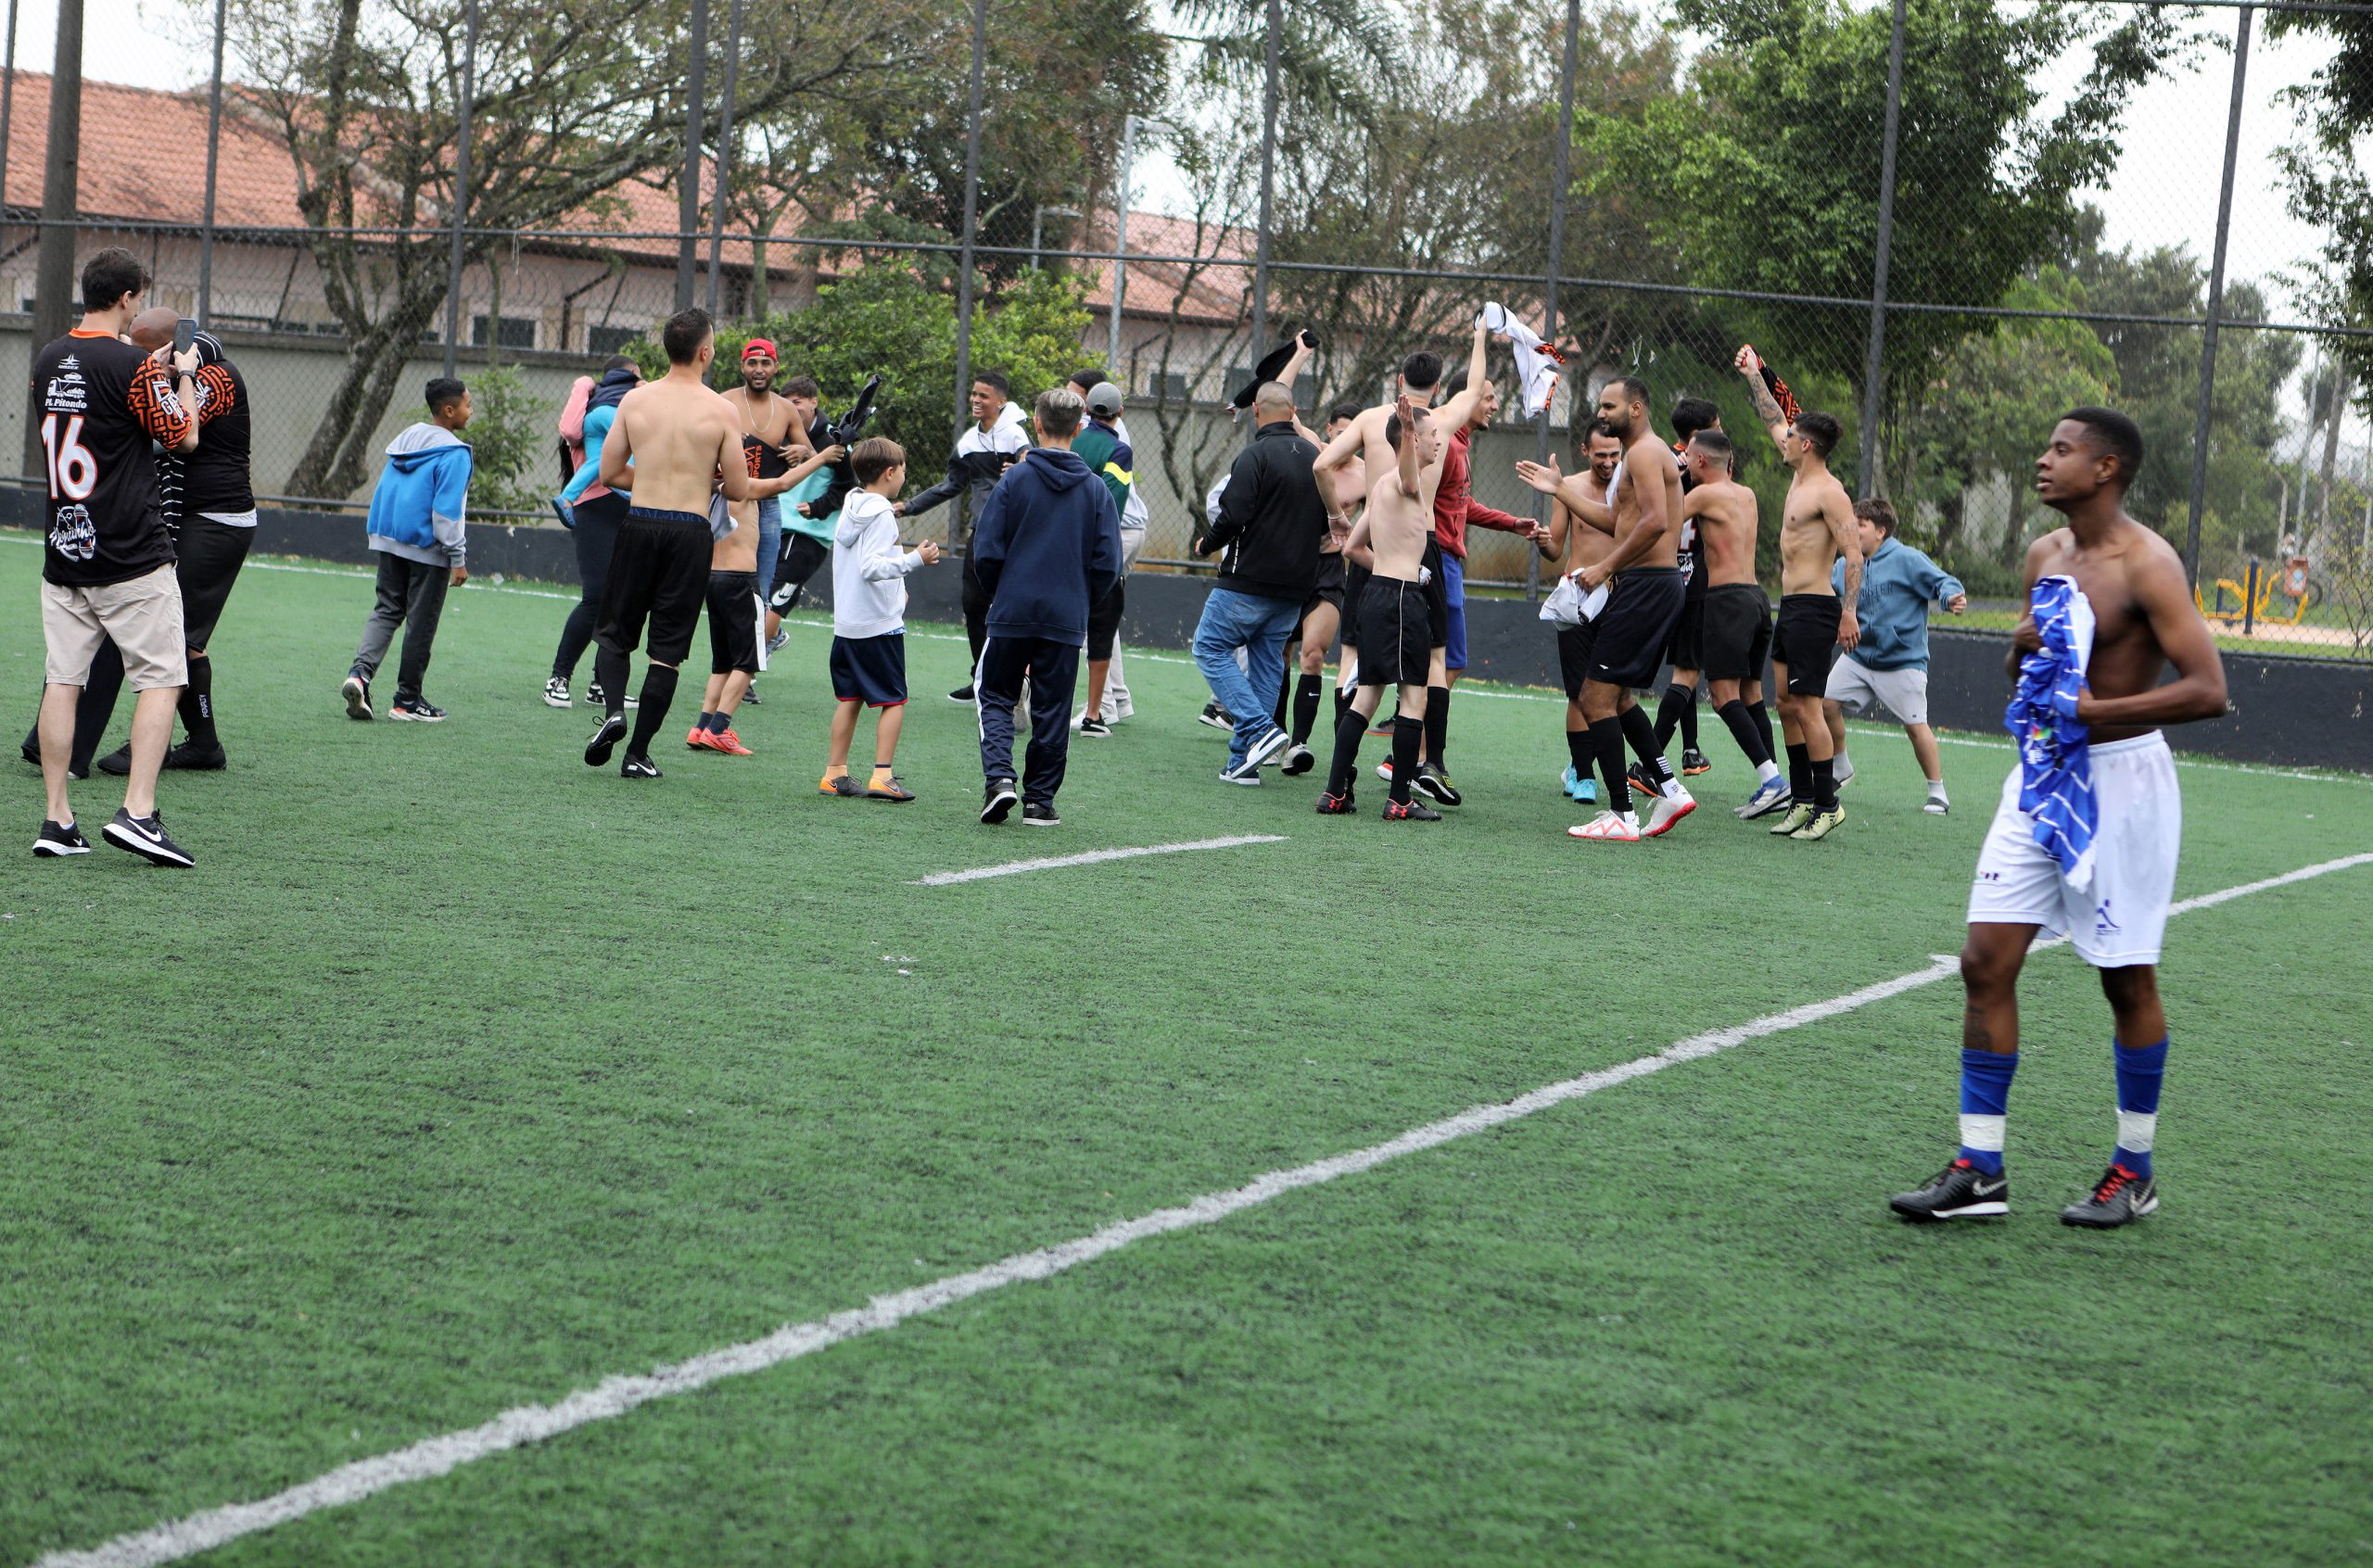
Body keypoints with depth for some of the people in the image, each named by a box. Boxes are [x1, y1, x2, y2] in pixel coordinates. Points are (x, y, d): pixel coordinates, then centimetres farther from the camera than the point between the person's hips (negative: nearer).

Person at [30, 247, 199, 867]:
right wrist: (184, 375, 12)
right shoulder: (133, 365, -13)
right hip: (133, 557, -6)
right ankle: (138, 813, -12)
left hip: (63, 553, 6)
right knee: (161, 677, -1)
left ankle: (56, 819, 6)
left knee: (62, 680, 6)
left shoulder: (47, 361, 9)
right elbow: (183, 437, -3)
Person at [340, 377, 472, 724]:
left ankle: (360, 672, -11)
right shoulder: (454, 453, -14)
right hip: (427, 551, -7)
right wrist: (457, 559, -14)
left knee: (386, 610, 12)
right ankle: (408, 699, 10)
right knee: (421, 623, 3)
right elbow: (448, 510, -19)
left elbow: (382, 492, 16)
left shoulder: (406, 438, 11)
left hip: (388, 540, 7)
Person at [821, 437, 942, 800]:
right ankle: (882, 776, -9)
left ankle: (835, 773, 14)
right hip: (880, 624, -8)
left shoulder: (850, 509, 12)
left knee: (849, 699, 13)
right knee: (894, 701, -2)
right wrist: (914, 559, -22)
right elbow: (871, 567, -23)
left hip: (846, 622, 8)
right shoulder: (881, 515, -15)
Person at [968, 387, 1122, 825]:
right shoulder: (1096, 489, 0)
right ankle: (1039, 800, 11)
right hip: (1067, 619, 2)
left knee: (995, 696, 10)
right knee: (1052, 709, 9)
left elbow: (985, 553, -6)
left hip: (1012, 612, -1)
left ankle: (999, 776, -10)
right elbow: (1107, 563, 0)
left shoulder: (1014, 480, -6)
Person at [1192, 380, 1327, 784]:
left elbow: (1233, 515, -20)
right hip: (1296, 586, 7)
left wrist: (1206, 545, -2)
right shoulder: (1316, 458, 9)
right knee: (1266, 663, 11)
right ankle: (1243, 760, 10)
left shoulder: (1255, 455, -13)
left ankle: (1260, 729, -12)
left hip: (1250, 582, -7)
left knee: (1211, 647, 3)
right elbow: (1329, 521, 17)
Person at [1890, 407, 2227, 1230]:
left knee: (2126, 977, 4)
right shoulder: (2045, 555, 9)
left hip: (2120, 781, -7)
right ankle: (1979, 1170, 6)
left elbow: (2208, 690, -22)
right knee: (1986, 962, 0)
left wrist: (2087, 712, -23)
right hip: (2041, 775, 7)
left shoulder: (2146, 565, -15)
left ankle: (2135, 1170, 18)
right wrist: (2021, 645, 0)